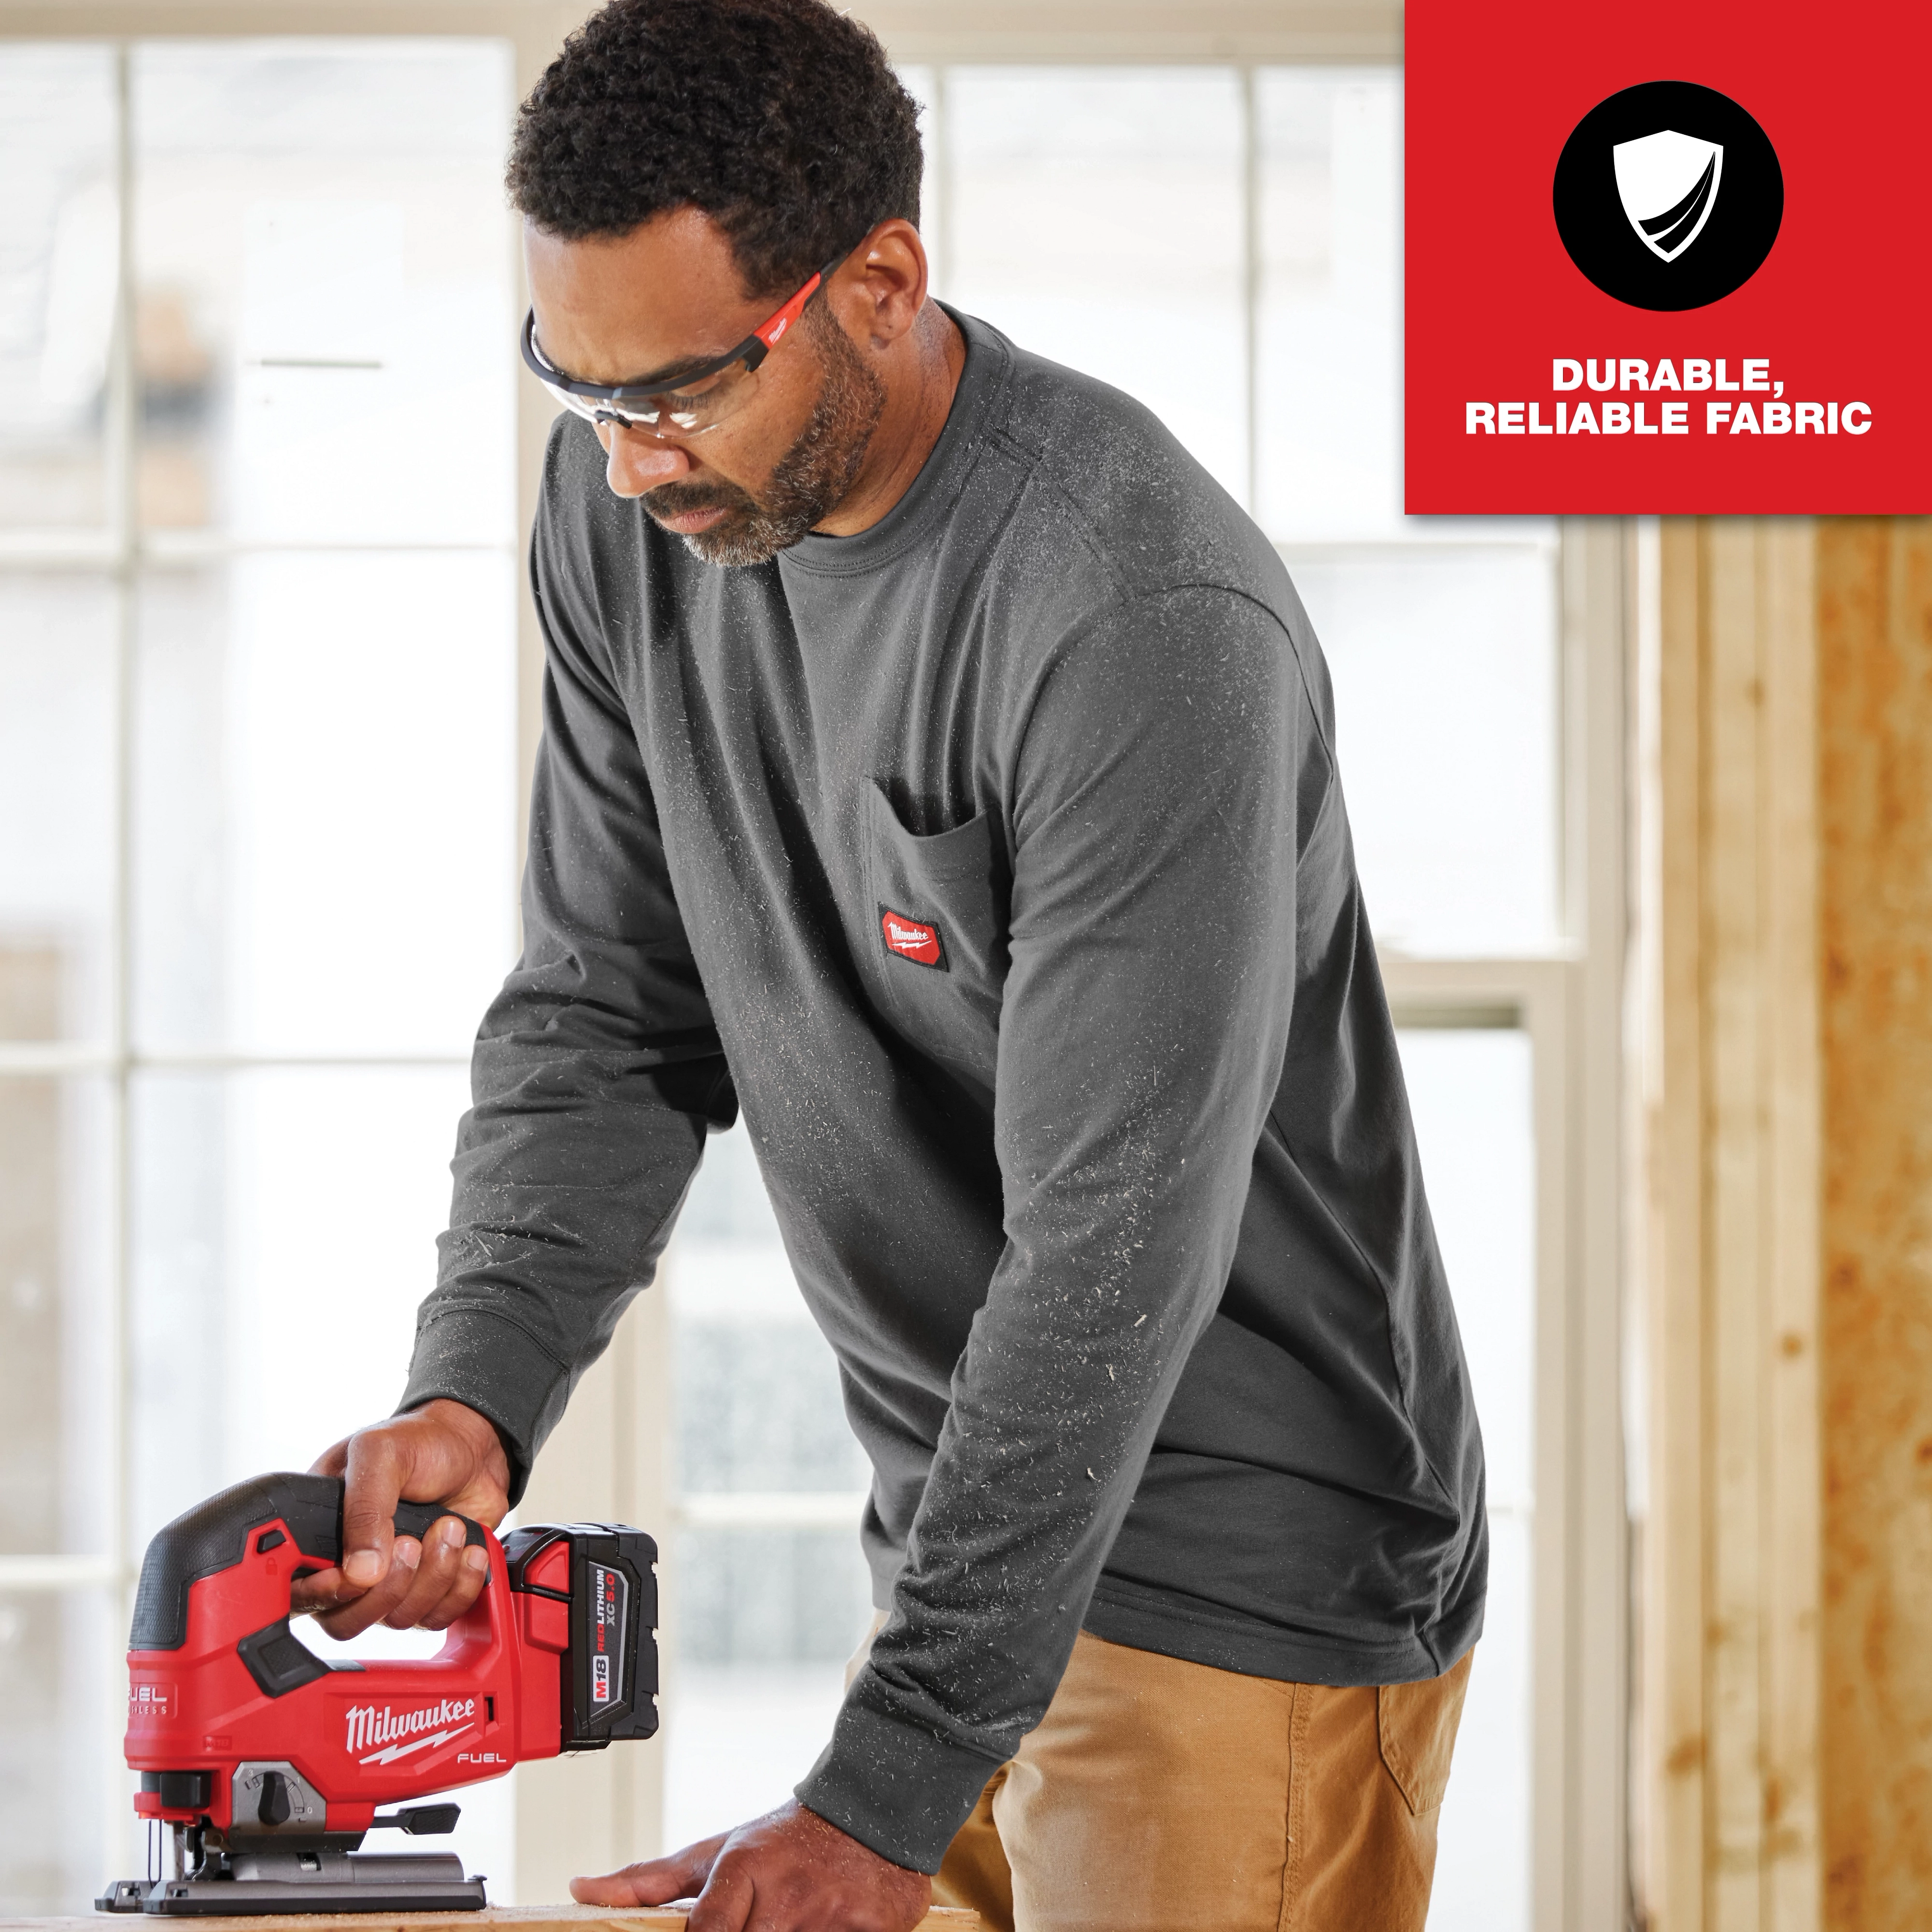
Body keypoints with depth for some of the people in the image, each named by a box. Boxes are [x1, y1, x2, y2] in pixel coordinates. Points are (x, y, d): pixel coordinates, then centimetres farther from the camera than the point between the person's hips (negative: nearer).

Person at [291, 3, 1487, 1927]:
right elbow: (608, 1015, 3)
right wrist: (474, 1393, -16)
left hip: (1253, 1595, -7)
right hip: (965, 1532, 7)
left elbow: (1112, 1257, -27)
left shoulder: (1144, 624, -27)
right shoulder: (629, 512, -3)